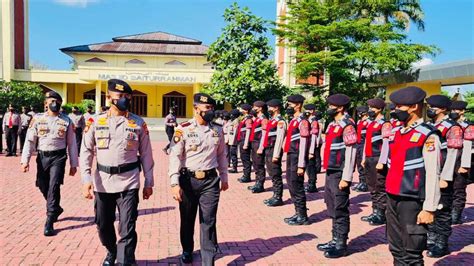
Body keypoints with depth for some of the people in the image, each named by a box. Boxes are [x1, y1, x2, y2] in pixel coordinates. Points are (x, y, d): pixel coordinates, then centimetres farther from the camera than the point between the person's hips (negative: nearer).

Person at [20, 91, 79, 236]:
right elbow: (30, 140, 1)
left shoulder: (66, 121, 1)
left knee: (53, 187, -11)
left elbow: (72, 144, 3)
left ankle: (49, 223, -4)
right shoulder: (37, 119, 2)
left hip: (58, 157, -2)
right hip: (42, 157, 3)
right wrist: (25, 160, -8)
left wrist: (73, 164, 1)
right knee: (43, 187, 12)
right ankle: (56, 208, 39)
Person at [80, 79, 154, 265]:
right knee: (103, 225, 17)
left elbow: (146, 154, 4)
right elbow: (86, 151, 4)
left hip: (128, 183, -2)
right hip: (102, 182, 2)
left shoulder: (138, 123, 1)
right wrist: (86, 180, -5)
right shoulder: (96, 121, 2)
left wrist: (148, 182, 4)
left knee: (127, 229, -3)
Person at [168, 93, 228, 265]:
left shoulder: (217, 130, 5)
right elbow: (175, 156, -12)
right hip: (188, 180, -1)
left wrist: (224, 178, 18)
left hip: (210, 181, 2)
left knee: (208, 222, 2)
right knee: (187, 219, 15)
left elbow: (222, 155, 15)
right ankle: (187, 251, 39)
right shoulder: (183, 129, -8)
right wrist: (175, 183, -20)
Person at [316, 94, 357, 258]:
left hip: (339, 173, -9)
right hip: (330, 172, 9)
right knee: (332, 208, 16)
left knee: (340, 210, 0)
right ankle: (335, 240, 28)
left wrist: (346, 178, -20)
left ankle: (341, 246, 11)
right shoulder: (333, 124, 14)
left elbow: (351, 152, -19)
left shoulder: (347, 125, -14)